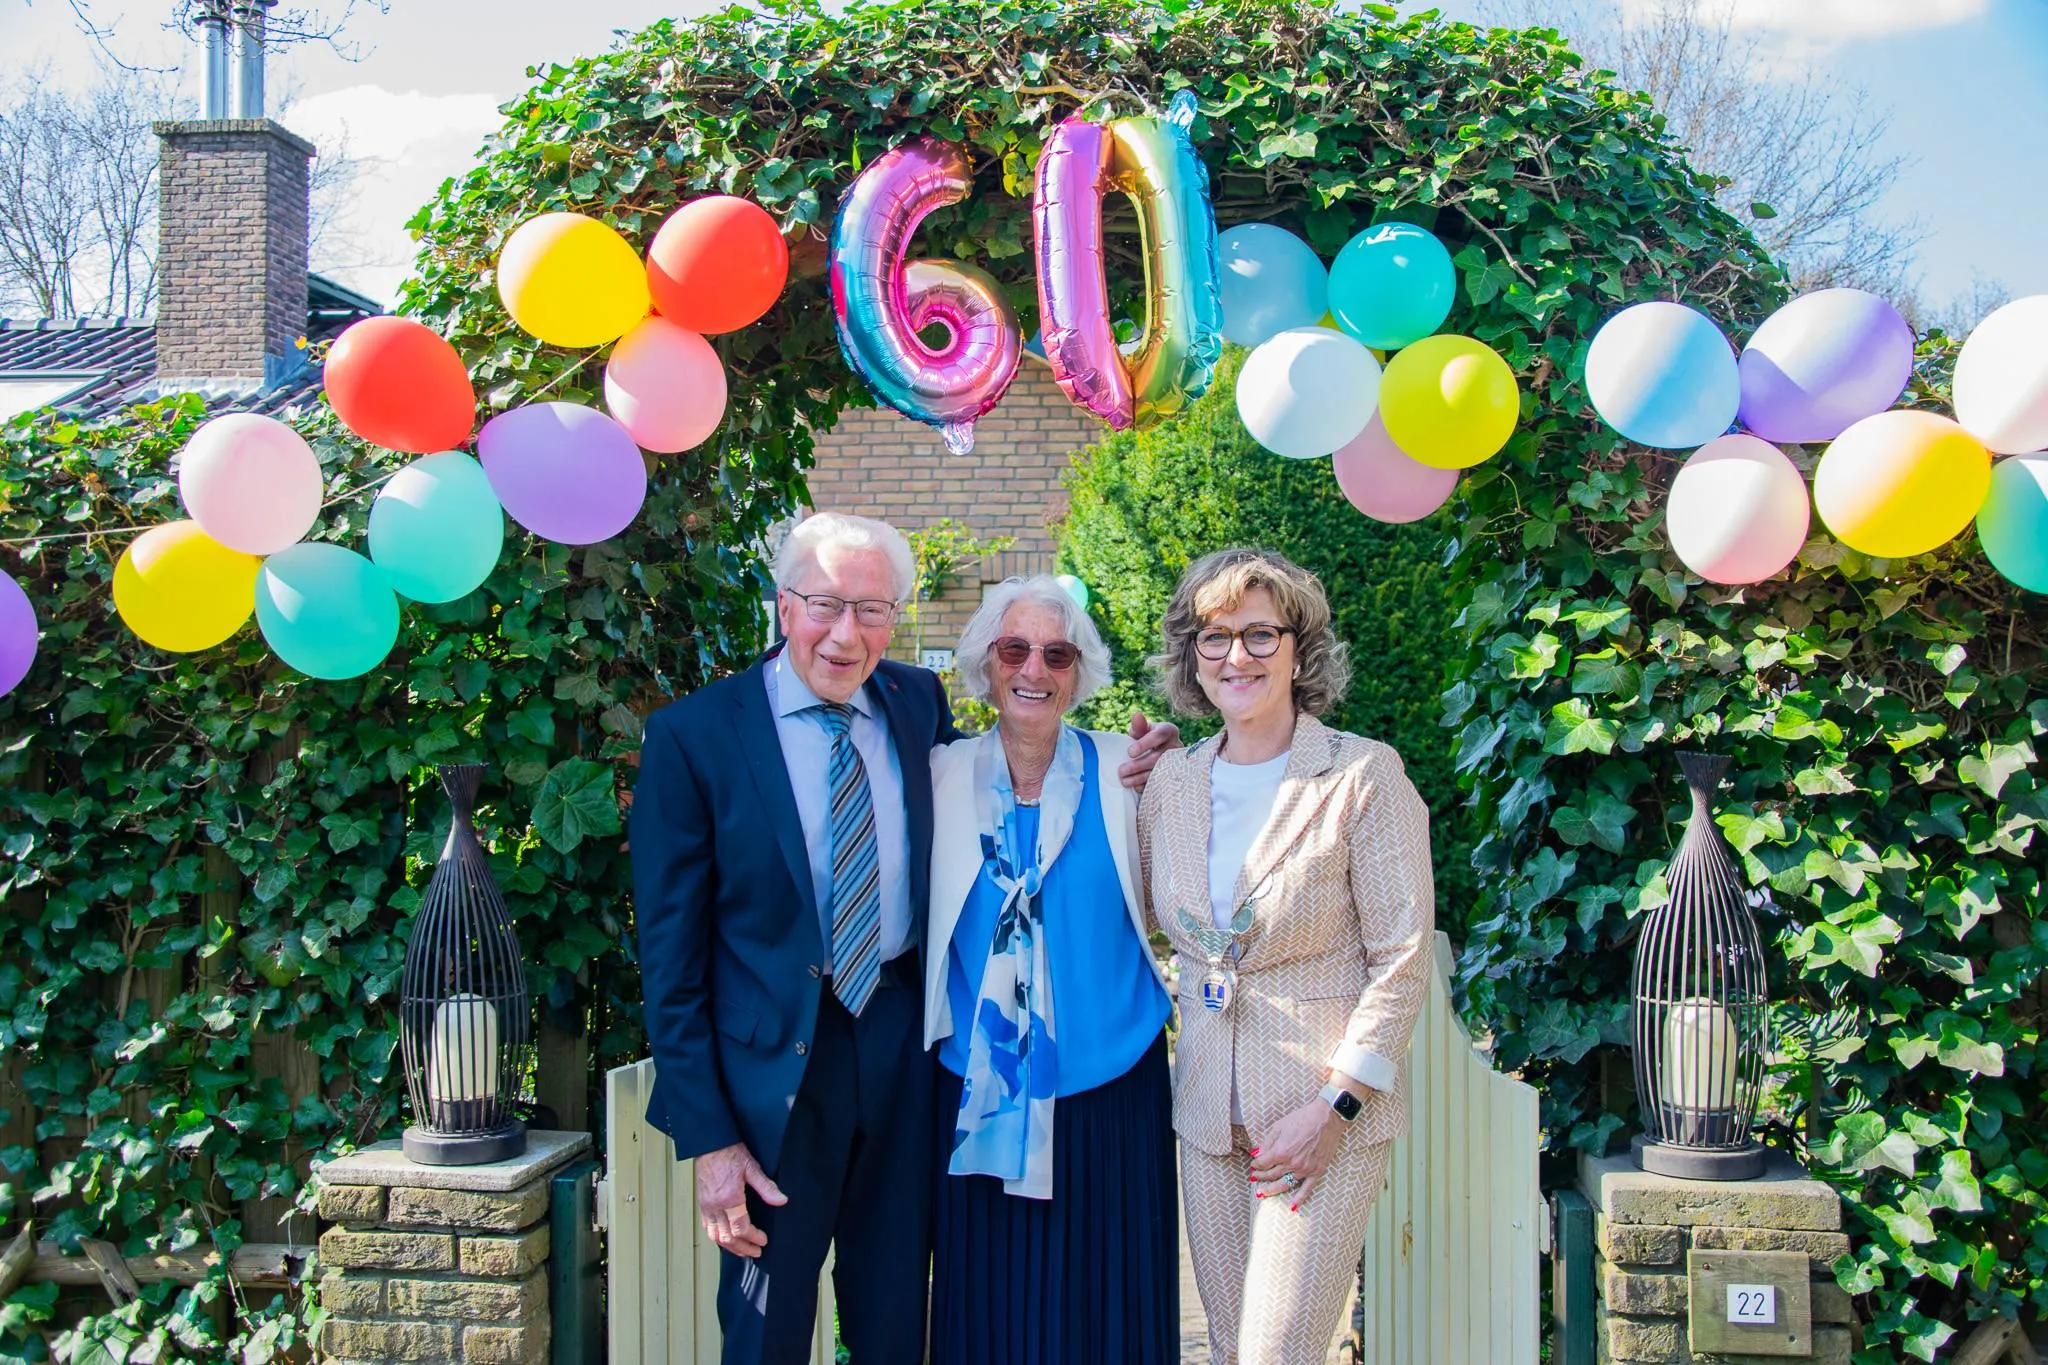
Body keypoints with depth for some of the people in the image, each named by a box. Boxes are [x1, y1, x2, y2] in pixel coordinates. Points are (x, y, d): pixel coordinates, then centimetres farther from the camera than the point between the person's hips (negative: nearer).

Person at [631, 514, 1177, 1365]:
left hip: (905, 1045, 4)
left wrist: (1120, 768, 0)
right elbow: (670, 952, -9)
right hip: (776, 1062, -4)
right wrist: (707, 1136, -13)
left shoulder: (918, 703, 3)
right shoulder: (692, 736, -10)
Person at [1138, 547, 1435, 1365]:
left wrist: (1336, 1106, -13)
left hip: (1325, 1116, -5)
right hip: (1208, 1112, 5)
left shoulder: (1364, 776, -8)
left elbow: (1402, 959, -9)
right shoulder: (1171, 782, 7)